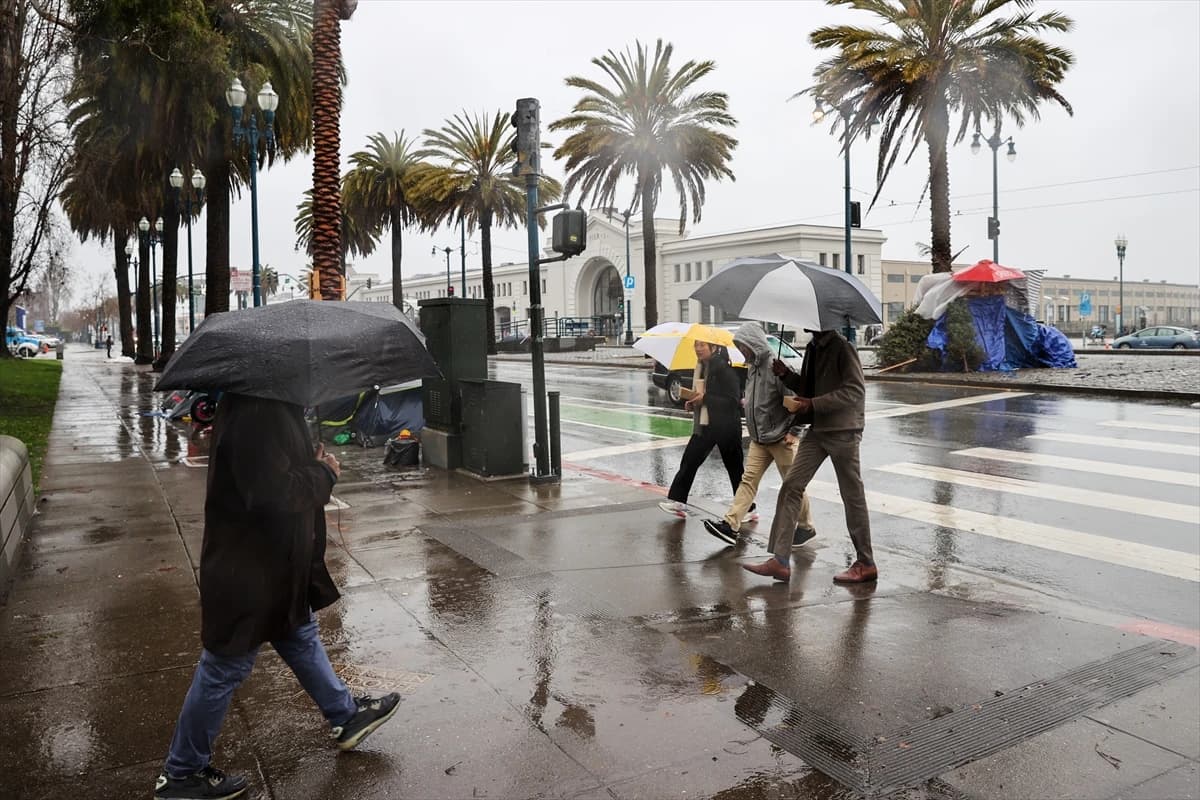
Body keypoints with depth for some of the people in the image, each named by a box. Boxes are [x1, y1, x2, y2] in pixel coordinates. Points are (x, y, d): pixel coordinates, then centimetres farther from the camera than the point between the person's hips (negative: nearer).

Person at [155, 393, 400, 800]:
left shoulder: (268, 405, 4)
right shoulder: (255, 414, -29)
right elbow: (272, 493, -33)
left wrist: (315, 464, 0)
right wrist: (324, 473, -18)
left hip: (272, 561, 10)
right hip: (248, 571, -10)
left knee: (302, 637, 24)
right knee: (226, 668, 7)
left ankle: (346, 714, 44)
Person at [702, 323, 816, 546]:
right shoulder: (752, 367, 9)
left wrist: (794, 431, -17)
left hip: (781, 438, -7)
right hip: (758, 439, 7)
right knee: (748, 479, 1)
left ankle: (805, 526, 22)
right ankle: (731, 525, -2)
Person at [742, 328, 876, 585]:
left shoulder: (843, 348, -13)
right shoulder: (812, 348, 12)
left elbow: (855, 391, -18)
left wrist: (813, 404, -21)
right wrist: (786, 375, 2)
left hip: (843, 431, -8)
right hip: (817, 429, 8)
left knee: (853, 496, 3)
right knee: (791, 486, 0)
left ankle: (866, 565, 18)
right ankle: (780, 560, 2)